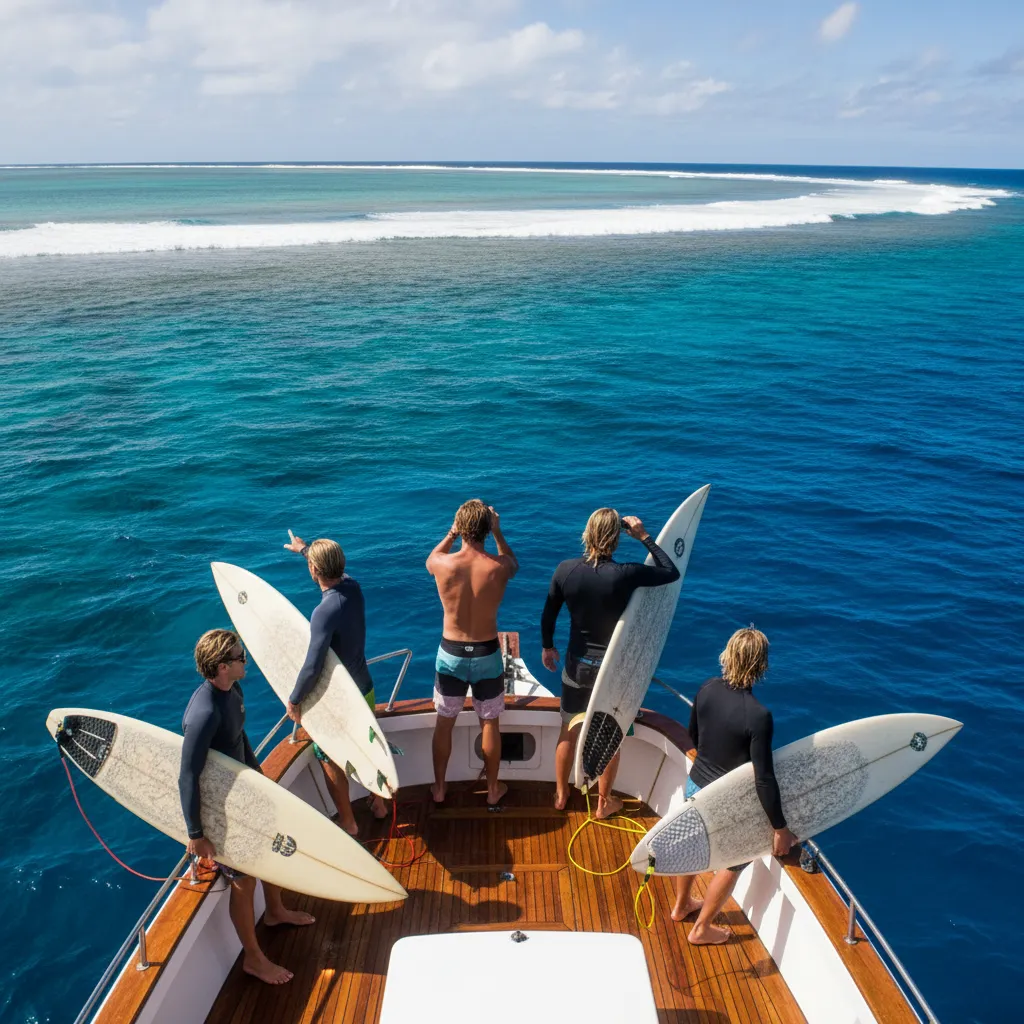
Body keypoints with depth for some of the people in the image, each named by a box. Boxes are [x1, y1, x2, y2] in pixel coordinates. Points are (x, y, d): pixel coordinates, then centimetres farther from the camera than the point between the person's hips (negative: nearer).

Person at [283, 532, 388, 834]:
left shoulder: (325, 611, -32)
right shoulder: (353, 588, -9)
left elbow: (312, 666, -33)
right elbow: (336, 570, 15)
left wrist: (294, 700, -17)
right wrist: (305, 548, 30)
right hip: (365, 690, 7)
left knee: (330, 761, 14)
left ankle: (347, 822, 28)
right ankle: (378, 802, 43)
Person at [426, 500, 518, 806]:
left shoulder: (443, 564, -18)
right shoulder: (499, 567, -18)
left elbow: (430, 559, 10)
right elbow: (514, 562, 9)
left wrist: (451, 533, 12)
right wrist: (498, 532, 12)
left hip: (450, 653, 1)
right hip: (487, 655, 0)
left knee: (444, 724, 19)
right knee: (489, 724, 18)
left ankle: (439, 788, 34)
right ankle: (493, 789, 34)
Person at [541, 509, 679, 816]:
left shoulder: (566, 569, -13)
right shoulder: (626, 573, -23)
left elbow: (548, 614, -2)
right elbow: (672, 572, -9)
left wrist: (547, 646, 15)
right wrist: (645, 537, -5)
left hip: (577, 664, 3)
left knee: (569, 731, 22)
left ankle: (560, 794, 39)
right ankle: (604, 802, 35)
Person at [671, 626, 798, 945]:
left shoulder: (707, 689, -13)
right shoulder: (758, 715, -31)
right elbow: (764, 779, -25)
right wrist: (780, 828, -12)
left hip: (695, 785, 5)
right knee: (732, 864, 23)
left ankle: (681, 905, 54)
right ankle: (701, 929, 40)